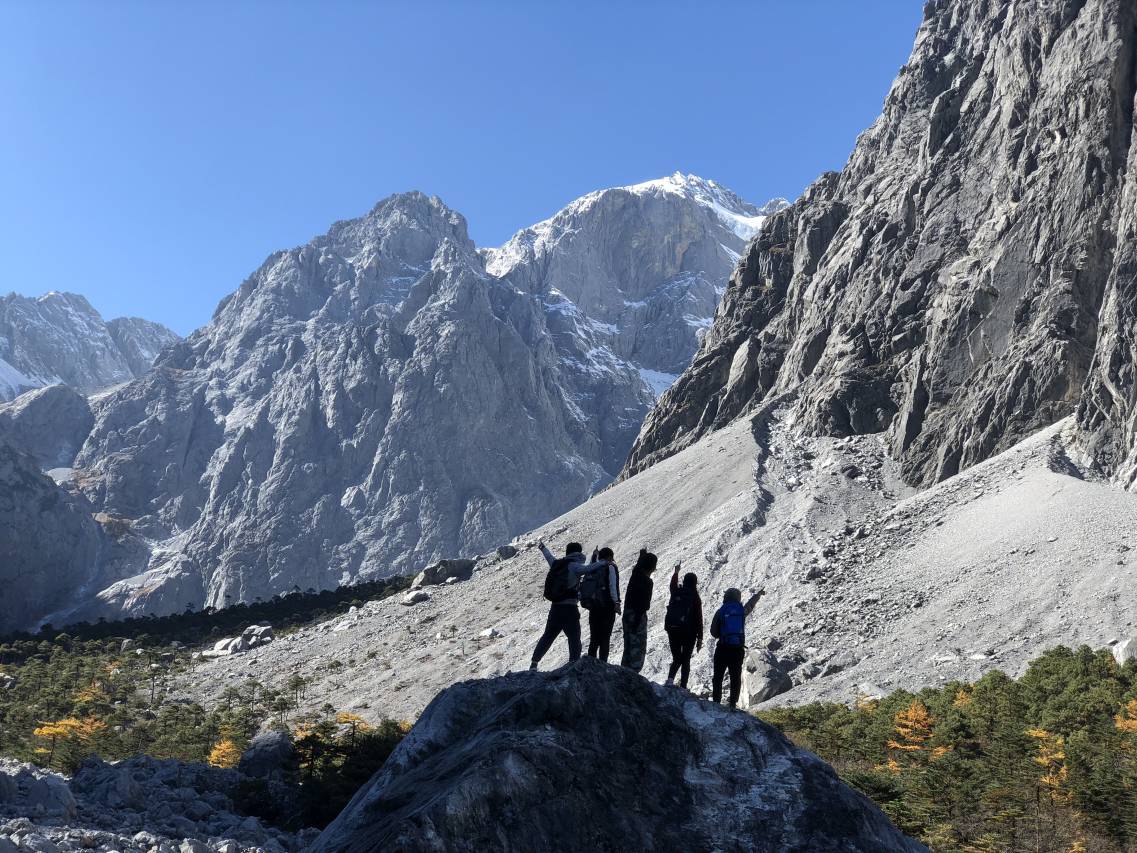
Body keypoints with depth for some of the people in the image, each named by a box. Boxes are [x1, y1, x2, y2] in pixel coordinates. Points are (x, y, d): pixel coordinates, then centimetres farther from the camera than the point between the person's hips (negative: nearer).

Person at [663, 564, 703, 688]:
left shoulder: (676, 592, 1)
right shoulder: (695, 597, -8)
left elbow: (673, 584, 28)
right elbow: (699, 619, -6)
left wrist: (676, 572, 47)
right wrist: (700, 638, 0)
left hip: (672, 630, 3)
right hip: (689, 633, -3)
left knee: (676, 659, 14)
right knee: (686, 661, 7)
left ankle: (670, 678, -12)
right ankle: (683, 687, -2)